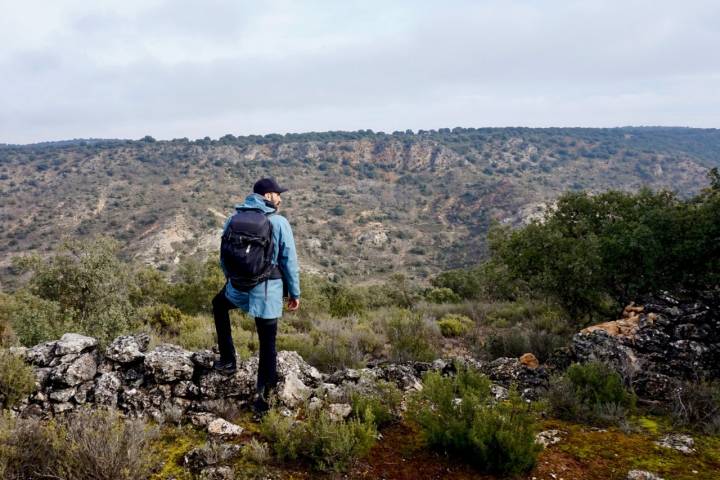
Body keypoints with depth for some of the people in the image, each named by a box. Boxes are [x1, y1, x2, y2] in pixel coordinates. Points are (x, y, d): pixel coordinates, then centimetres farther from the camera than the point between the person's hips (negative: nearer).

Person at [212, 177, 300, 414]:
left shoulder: (233, 219, 1)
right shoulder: (280, 223, -10)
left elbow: (224, 257, 11)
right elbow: (290, 262, -8)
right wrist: (295, 293, 3)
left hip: (238, 288, 2)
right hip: (268, 292, -2)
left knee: (219, 305, 35)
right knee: (267, 343, 12)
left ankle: (228, 360, 33)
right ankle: (263, 394, 14)